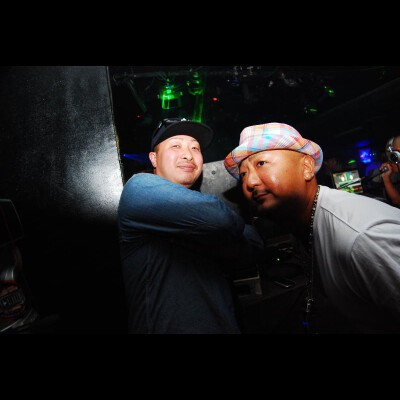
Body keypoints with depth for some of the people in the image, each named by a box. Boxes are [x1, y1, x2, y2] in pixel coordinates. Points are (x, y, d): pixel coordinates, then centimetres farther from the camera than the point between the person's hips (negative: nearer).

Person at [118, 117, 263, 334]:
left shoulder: (198, 204, 12)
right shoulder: (140, 187, -12)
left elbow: (253, 245, 1)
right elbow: (217, 217, -26)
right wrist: (235, 226, -5)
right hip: (170, 327, -7)